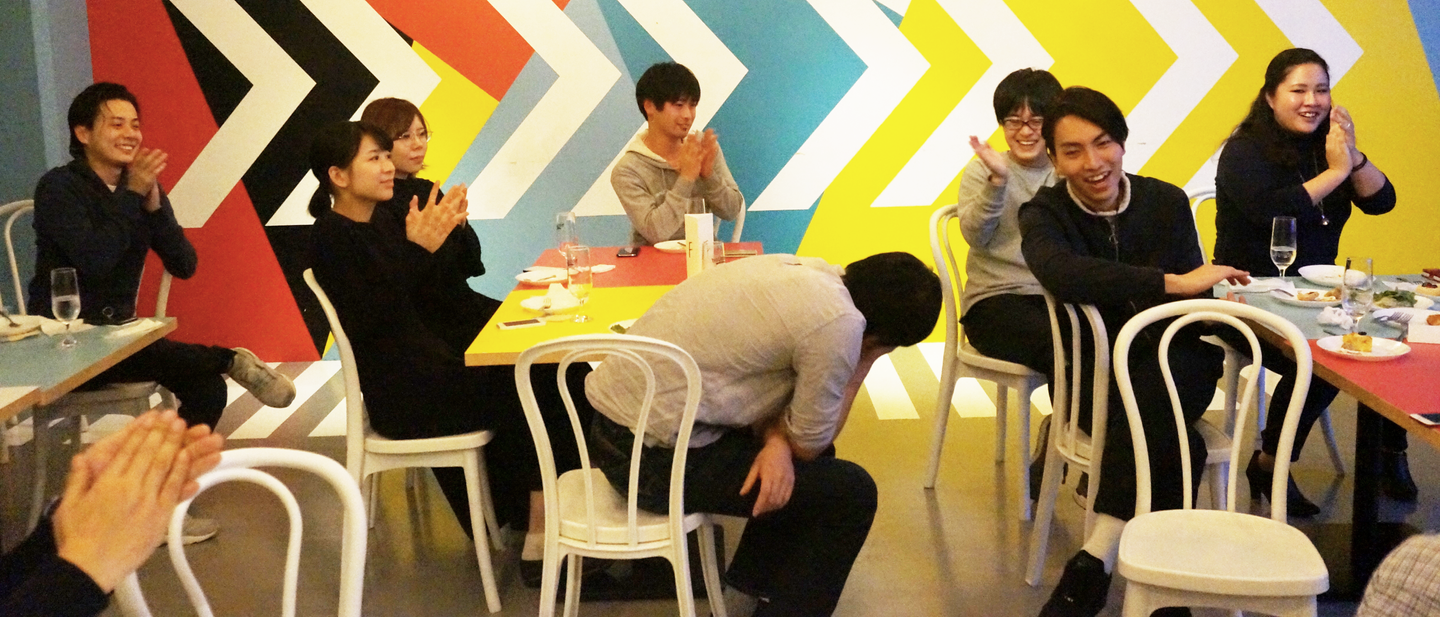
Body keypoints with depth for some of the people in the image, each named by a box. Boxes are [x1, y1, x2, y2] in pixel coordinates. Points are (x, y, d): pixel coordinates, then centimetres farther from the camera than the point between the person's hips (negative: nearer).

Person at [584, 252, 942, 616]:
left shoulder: (805, 273, 5)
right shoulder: (840, 324, -20)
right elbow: (807, 446, -7)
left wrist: (775, 441, -6)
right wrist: (863, 365, 1)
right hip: (655, 456, -9)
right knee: (852, 491, 0)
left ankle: (754, 575, 35)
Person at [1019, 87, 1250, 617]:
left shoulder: (1167, 202, 3)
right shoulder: (1043, 215, -4)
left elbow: (1195, 300, 1)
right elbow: (1060, 273, -30)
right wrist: (1170, 283, -32)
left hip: (1172, 370, 1)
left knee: (1153, 390, -35)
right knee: (1175, 442, -33)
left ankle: (1096, 559, -39)